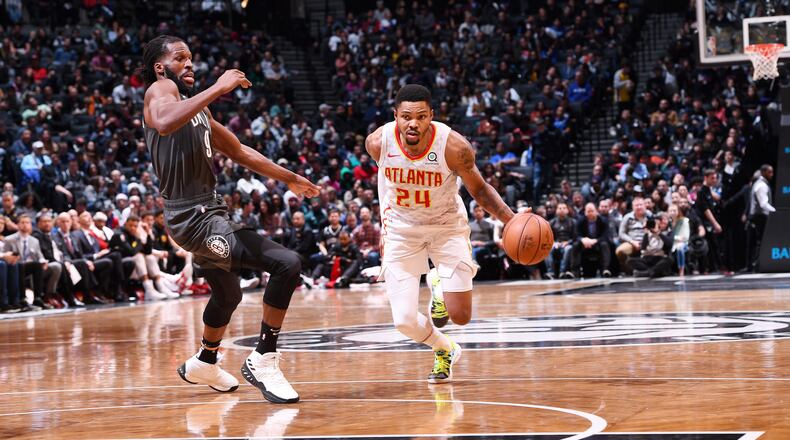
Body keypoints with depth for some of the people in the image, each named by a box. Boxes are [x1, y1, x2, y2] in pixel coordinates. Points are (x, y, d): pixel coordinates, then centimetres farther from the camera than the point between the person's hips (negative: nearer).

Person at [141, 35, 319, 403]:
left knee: (227, 295, 31)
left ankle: (203, 364, 54)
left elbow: (238, 151, 30)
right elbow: (164, 123, -33)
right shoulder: (160, 90, -8)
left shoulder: (199, 109, 20)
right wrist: (217, 88, -31)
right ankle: (262, 361, -13)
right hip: (191, 216, -10)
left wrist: (290, 178, 33)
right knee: (287, 264, -22)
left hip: (209, 211, 10)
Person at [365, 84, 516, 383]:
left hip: (447, 226, -1)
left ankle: (438, 285, 30)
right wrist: (385, 214, 10)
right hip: (401, 229, 1)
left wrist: (512, 221, -25)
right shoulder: (378, 142, -22)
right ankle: (445, 351, 28)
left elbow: (479, 190, -11)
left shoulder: (453, 146, -28)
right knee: (405, 321, -8)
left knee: (460, 316, -8)